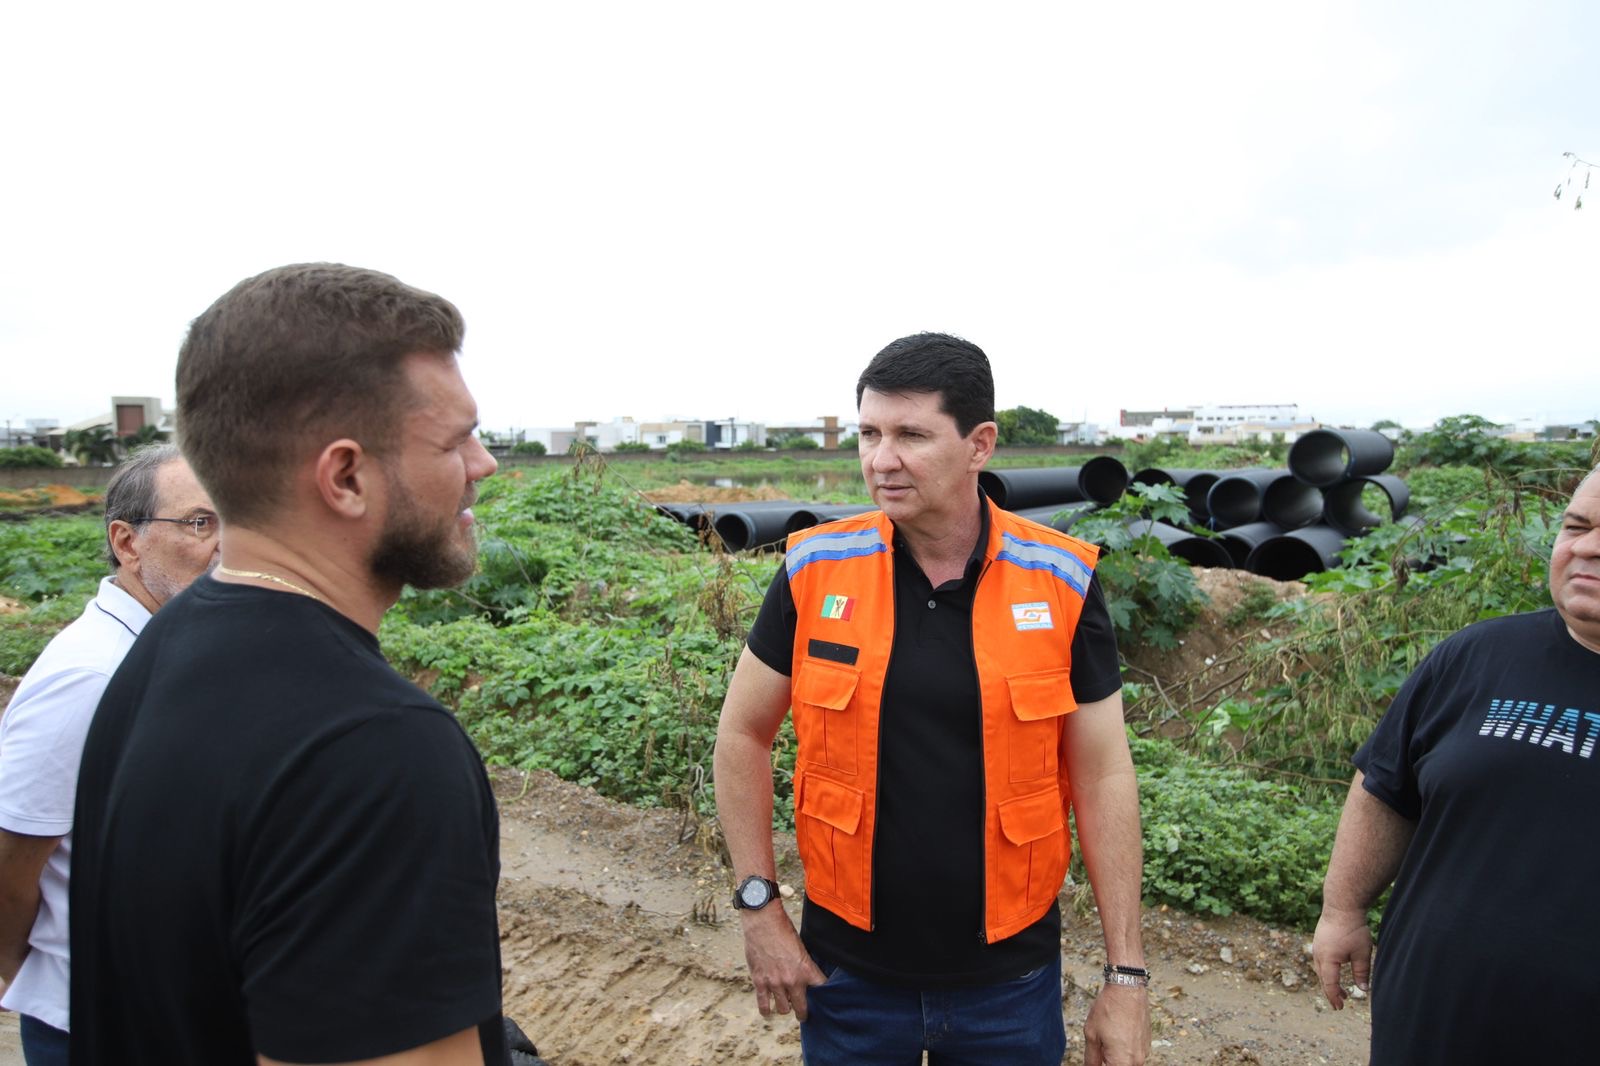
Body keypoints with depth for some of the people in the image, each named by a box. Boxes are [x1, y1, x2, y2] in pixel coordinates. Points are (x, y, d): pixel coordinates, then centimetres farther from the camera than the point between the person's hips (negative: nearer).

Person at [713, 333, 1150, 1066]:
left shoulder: (1061, 583, -11)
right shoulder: (815, 573, -11)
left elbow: (1103, 777, -5)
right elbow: (742, 736, -1)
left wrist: (1126, 975, -3)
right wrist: (758, 908, -3)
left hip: (1010, 980, 0)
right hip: (848, 973, 0)